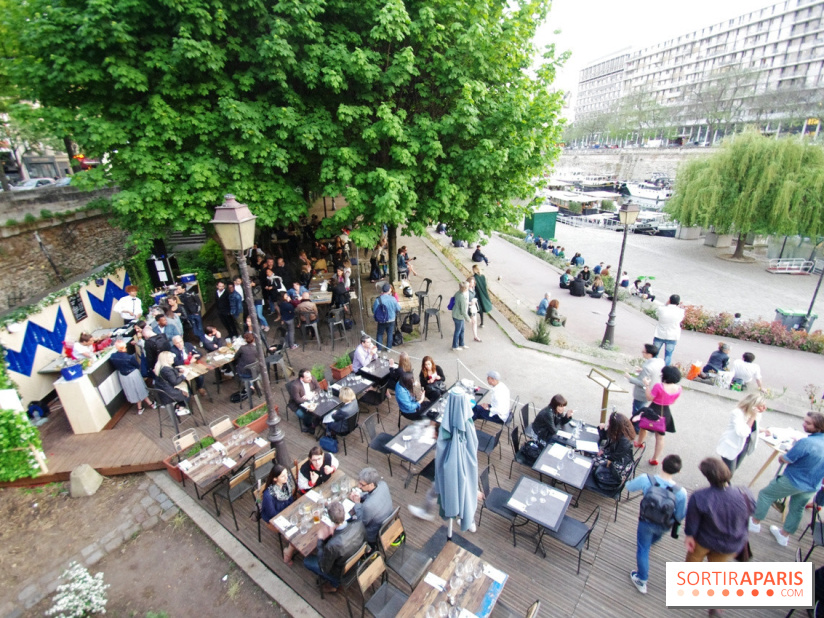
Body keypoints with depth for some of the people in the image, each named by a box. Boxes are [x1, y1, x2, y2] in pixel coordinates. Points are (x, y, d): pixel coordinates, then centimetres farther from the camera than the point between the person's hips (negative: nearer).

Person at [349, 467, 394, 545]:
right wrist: (358, 496, -10)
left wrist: (357, 502, -16)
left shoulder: (368, 505, -42)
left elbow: (362, 522, -20)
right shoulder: (383, 484, -23)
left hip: (374, 536, -6)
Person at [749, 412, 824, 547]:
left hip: (793, 481, -7)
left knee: (765, 494, 12)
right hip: (812, 487, 7)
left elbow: (785, 460, -21)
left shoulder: (805, 442, -29)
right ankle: (784, 535, 38)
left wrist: (781, 456, 1)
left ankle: (755, 523, 23)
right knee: (797, 510, 22)